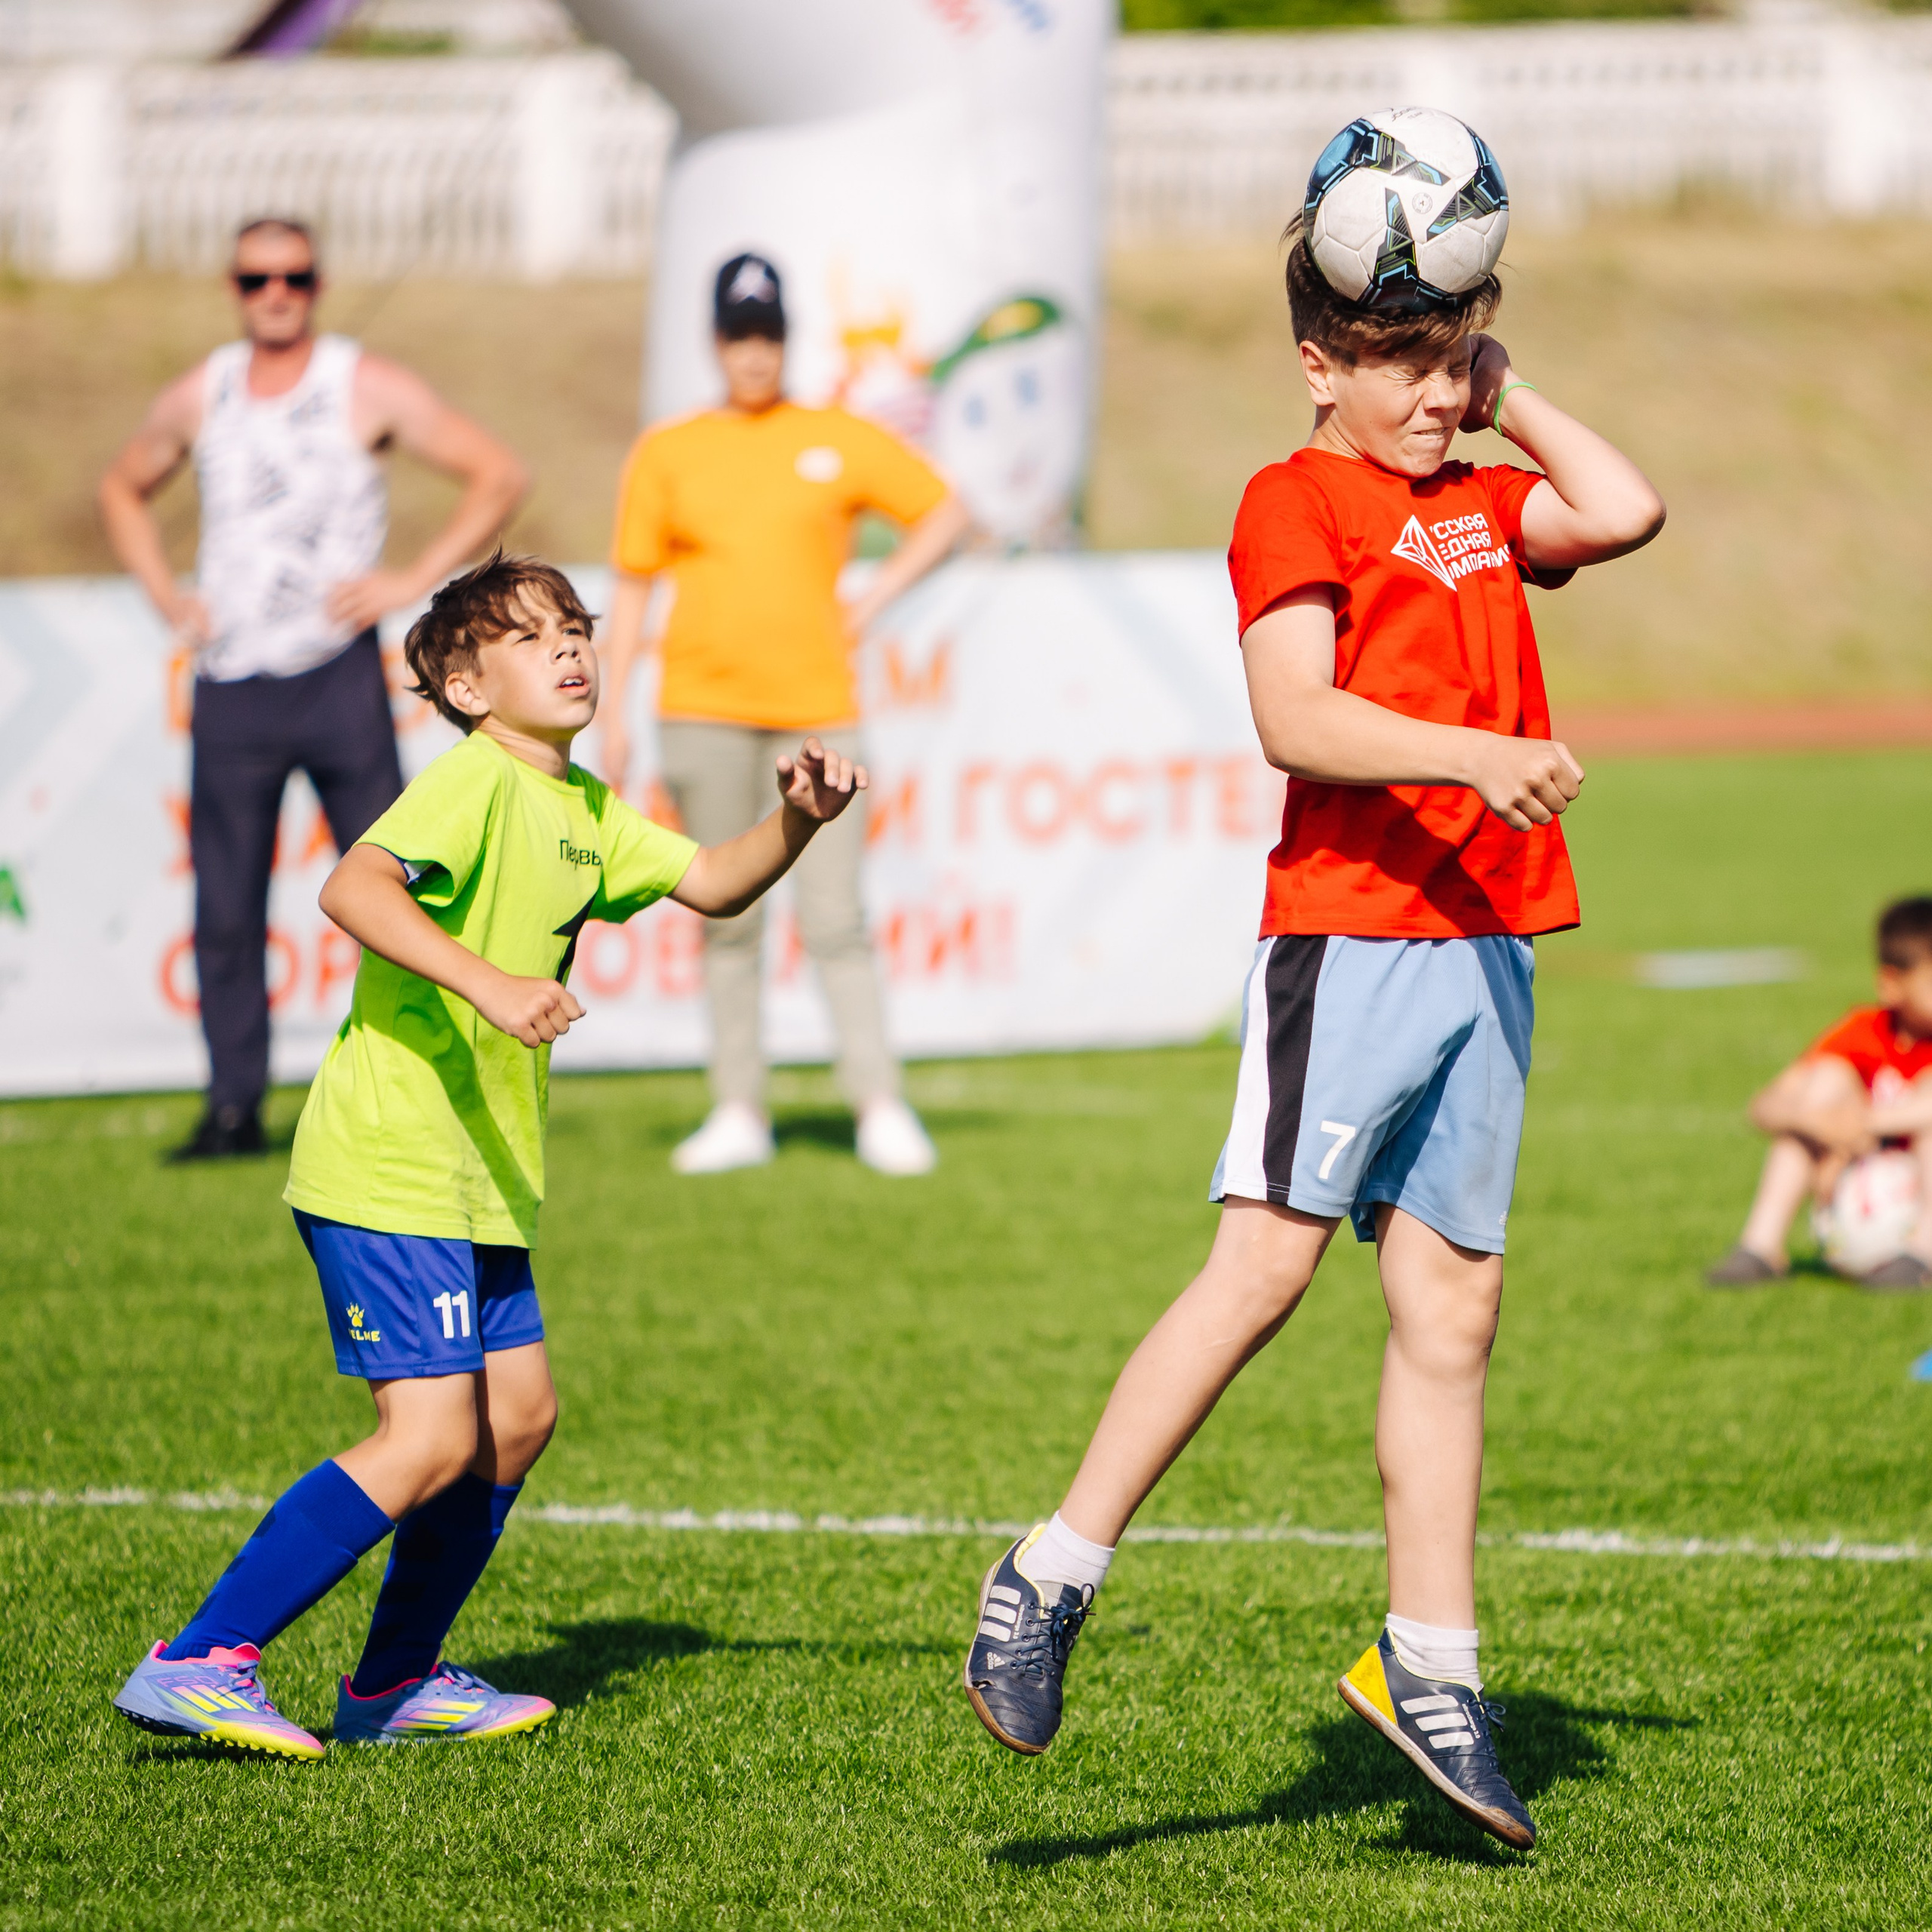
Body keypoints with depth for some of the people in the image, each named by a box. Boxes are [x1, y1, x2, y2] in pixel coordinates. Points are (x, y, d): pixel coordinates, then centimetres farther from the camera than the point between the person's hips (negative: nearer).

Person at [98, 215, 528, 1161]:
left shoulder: (369, 389, -1)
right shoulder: (200, 396, 10)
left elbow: (498, 476, 0)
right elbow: (123, 489, 28)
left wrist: (415, 579, -7)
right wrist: (164, 592, 12)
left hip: (337, 676, -3)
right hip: (230, 684, 3)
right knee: (224, 910, 1)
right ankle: (234, 1107, 8)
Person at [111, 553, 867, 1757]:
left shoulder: (582, 808, 16)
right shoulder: (475, 781, -14)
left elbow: (711, 885, 24)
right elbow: (352, 888, -28)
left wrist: (797, 824, 5)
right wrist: (488, 983, -39)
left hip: (477, 1181, 10)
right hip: (391, 1168, -10)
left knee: (520, 1414, 13)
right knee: (431, 1441, -15)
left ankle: (396, 1682, 24)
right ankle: (198, 1662, -14)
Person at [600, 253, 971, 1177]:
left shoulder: (841, 441, 6)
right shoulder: (665, 454, 7)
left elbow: (945, 512, 13)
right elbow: (631, 588, 8)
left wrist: (869, 604, 2)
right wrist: (611, 717, 1)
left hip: (818, 704, -1)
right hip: (704, 708, 1)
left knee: (834, 919, -5)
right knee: (726, 919, 3)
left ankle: (881, 1108, -2)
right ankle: (739, 1113, 7)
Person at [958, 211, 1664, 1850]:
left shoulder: (1477, 510, 19)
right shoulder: (1298, 502, -5)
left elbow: (1628, 514, 7)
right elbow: (1294, 716, -17)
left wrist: (1506, 397, 11)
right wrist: (1471, 753, -27)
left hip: (1486, 946, 7)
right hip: (1347, 932, -7)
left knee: (1453, 1303, 6)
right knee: (1266, 1262, -13)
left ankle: (1430, 1669, 10)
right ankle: (1047, 1585, -8)